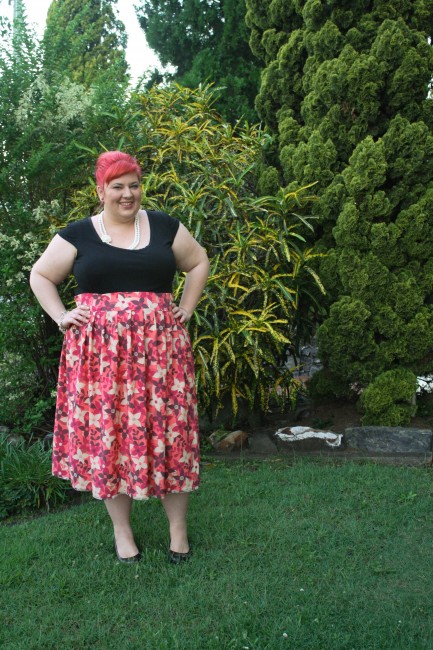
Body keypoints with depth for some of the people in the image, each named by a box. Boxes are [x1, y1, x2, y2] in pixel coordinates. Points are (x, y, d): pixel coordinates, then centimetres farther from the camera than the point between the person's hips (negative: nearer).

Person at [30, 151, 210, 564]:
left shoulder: (164, 226, 7)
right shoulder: (79, 234, 5)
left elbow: (199, 263, 18)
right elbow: (40, 275, 13)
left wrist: (186, 310, 8)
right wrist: (61, 317, 1)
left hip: (159, 348, 1)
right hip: (100, 352, 0)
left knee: (167, 431, 3)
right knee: (107, 432, 4)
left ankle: (178, 527, 19)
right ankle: (121, 530, 22)